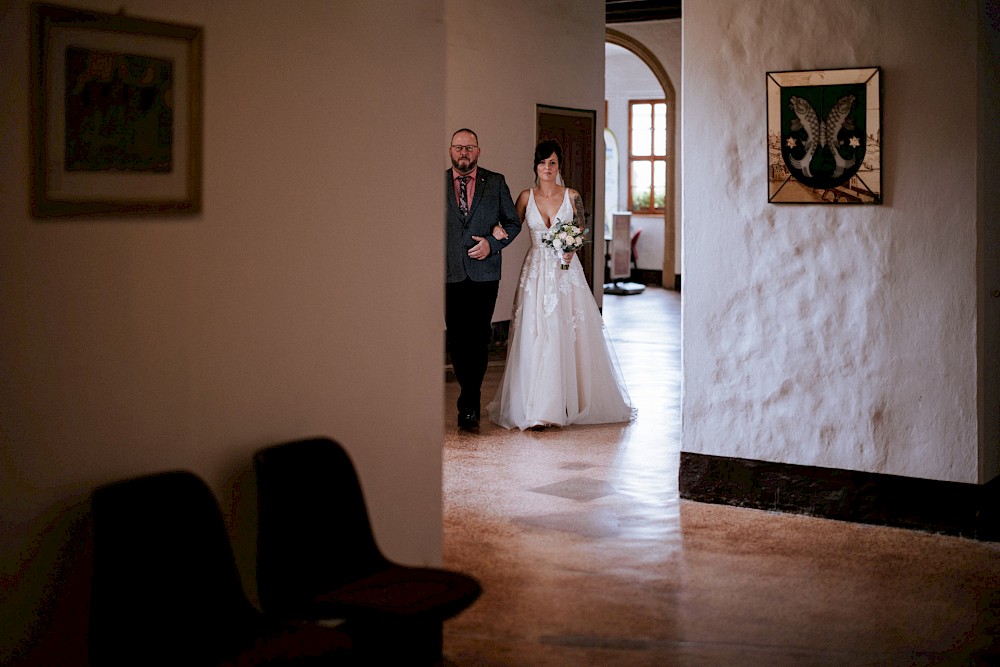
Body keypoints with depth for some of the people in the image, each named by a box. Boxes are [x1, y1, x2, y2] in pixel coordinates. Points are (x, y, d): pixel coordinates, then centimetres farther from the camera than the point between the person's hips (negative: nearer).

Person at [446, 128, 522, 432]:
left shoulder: (496, 182, 6)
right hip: (449, 274, 1)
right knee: (456, 339, 7)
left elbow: (513, 222, 9)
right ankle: (471, 399, 22)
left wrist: (492, 244, -6)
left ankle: (468, 407, 0)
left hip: (484, 273, -1)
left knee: (478, 339, -5)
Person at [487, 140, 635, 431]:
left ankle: (570, 402, 11)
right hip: (537, 272, 0)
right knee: (536, 336, -5)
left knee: (570, 336, -1)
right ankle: (538, 408, 0)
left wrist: (572, 250, -12)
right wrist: (498, 230, -15)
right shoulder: (526, 197, 4)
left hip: (567, 271, 0)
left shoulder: (572, 196, 2)